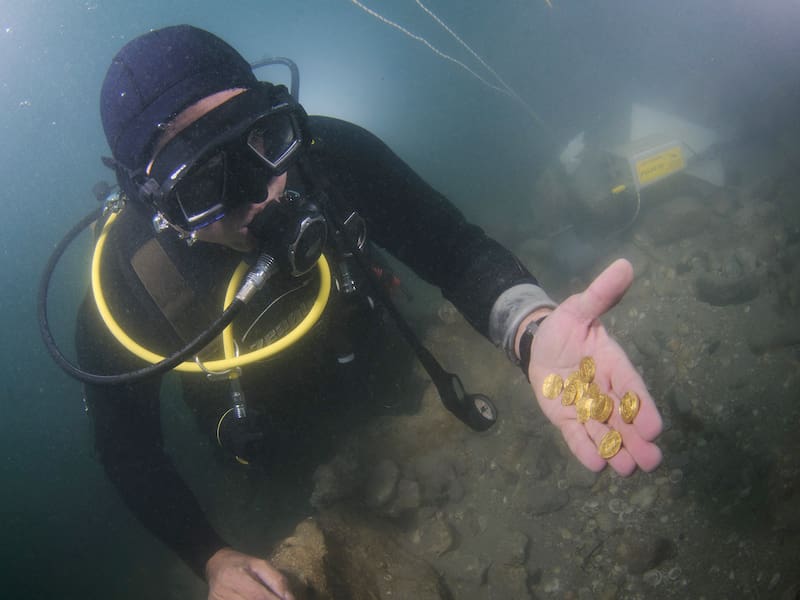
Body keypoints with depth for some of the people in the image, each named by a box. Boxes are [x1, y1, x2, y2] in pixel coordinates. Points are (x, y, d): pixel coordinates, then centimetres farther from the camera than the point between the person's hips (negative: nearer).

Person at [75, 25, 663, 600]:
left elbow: (458, 250, -33)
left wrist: (534, 332, -55)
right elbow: (128, 448, -20)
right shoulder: (120, 294, -36)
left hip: (381, 375, 1)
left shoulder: (329, 154, -35)